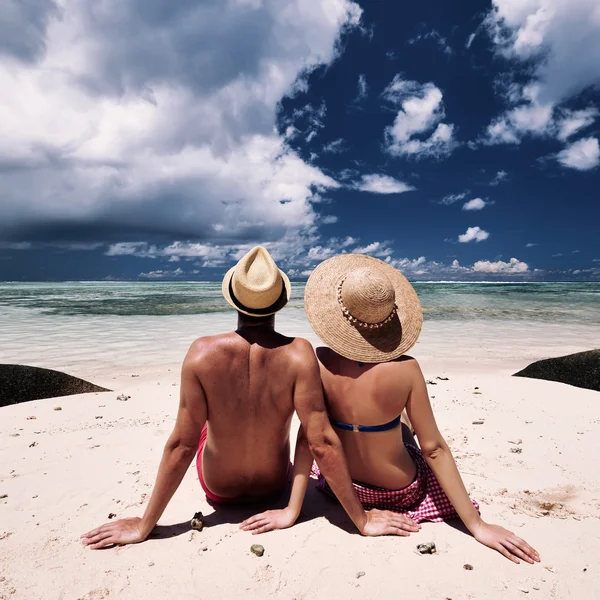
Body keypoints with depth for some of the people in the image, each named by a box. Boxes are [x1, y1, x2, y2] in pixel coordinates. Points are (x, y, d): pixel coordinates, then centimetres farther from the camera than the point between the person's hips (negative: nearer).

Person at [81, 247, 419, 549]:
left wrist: (144, 526, -9)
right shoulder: (299, 353, -29)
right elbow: (322, 443, -28)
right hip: (275, 485, 1)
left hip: (217, 488, 0)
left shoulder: (202, 352, -29)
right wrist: (363, 521, -15)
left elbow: (182, 444, -24)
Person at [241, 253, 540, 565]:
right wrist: (477, 525, -10)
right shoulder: (405, 369, -28)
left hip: (339, 486, 2)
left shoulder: (319, 362, -23)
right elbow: (434, 449, -22)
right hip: (399, 492, -2)